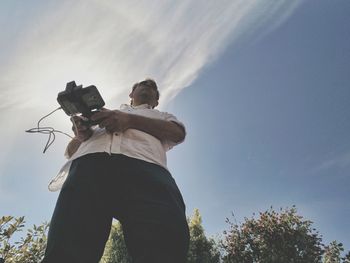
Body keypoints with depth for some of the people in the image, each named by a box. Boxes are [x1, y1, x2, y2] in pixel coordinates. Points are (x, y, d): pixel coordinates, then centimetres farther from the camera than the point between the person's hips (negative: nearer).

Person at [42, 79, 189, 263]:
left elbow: (178, 132, 14)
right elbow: (71, 150, 36)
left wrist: (130, 120, 2)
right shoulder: (104, 113, 43)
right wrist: (81, 135, 9)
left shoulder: (161, 116, 40)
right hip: (88, 166, 2)